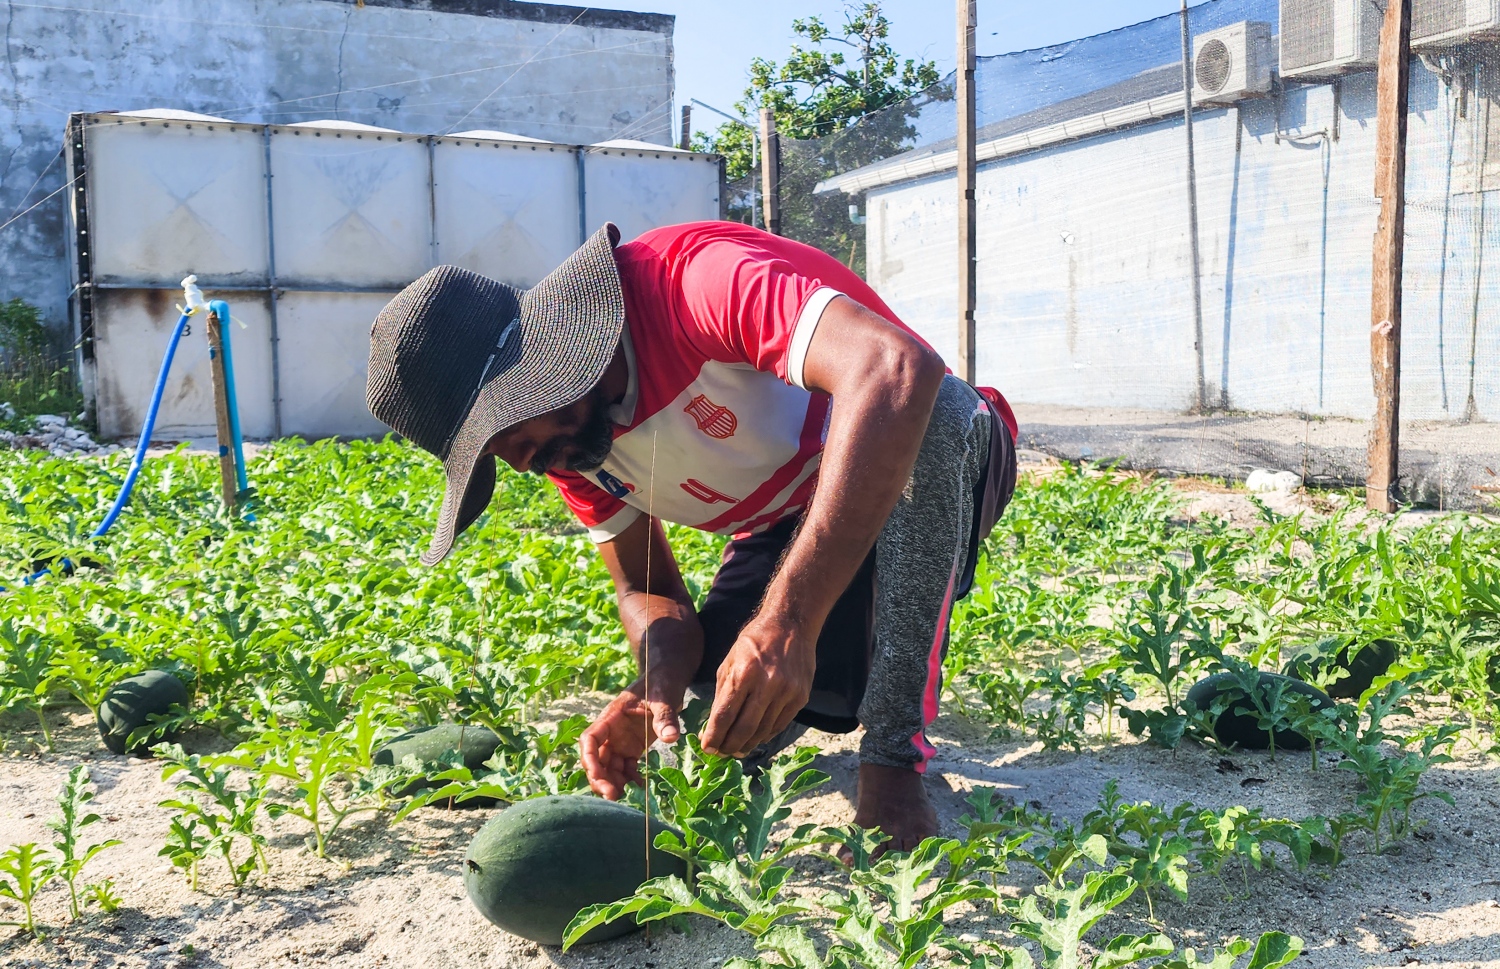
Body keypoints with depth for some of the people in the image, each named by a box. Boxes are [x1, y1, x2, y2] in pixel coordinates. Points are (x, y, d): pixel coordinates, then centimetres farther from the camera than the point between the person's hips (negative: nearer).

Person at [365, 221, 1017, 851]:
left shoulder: (693, 279, -34)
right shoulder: (564, 443, -9)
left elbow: (900, 367, -50)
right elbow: (647, 588, -2)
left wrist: (787, 623, -54)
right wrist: (661, 689, -27)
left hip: (932, 469, -5)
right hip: (797, 522, 6)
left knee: (935, 408, -39)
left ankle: (894, 759, -27)